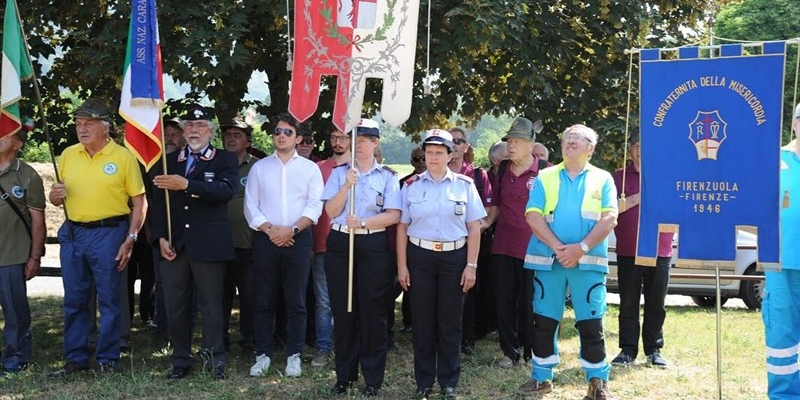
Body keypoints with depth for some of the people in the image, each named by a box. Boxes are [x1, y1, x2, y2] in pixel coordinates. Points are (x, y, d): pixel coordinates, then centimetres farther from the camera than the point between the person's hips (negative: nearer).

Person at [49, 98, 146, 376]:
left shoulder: (123, 156, -5)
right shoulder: (68, 155, 9)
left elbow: (139, 202, -5)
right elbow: (59, 198, 18)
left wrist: (130, 240, -11)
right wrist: (55, 196, -7)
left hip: (108, 234, -4)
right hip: (72, 233, 5)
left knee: (109, 300, 3)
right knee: (74, 301, 10)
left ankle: (107, 359, 14)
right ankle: (75, 358, 20)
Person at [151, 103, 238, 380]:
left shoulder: (225, 160, 3)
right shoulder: (169, 161, 14)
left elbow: (227, 190, -17)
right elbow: (159, 202, 10)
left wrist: (186, 185, -26)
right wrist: (161, 237, -2)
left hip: (208, 245, -3)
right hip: (174, 244, 4)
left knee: (211, 304, 1)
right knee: (175, 305, 7)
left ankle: (214, 360, 11)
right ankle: (180, 361, 17)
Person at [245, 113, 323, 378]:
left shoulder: (310, 168, 6)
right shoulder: (259, 167, 9)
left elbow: (315, 207, -2)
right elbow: (250, 206, 4)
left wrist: (291, 230, -14)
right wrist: (269, 229, -10)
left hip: (298, 239, -1)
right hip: (265, 240, 1)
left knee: (296, 302, 3)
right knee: (264, 301, 4)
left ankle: (294, 355, 11)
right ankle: (263, 354, 12)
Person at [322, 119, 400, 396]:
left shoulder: (388, 176, 3)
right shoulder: (339, 173, 9)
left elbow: (394, 215, -5)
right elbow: (331, 211, 0)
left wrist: (363, 223, -18)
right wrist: (346, 185, -13)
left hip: (373, 246, -2)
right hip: (340, 243, 2)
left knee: (373, 311, 1)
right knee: (342, 310, 6)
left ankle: (373, 378, 11)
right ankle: (344, 374, 17)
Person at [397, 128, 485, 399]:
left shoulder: (464, 185, 3)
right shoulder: (411, 186, 5)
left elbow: (474, 228, 2)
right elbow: (402, 228, 5)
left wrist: (471, 265, -4)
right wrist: (402, 266, 0)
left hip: (454, 257, 0)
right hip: (420, 257, 1)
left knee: (451, 322, 5)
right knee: (422, 321, 5)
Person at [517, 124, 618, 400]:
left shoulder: (602, 179, 7)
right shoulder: (545, 177, 9)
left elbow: (609, 219, -4)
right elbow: (533, 216, -2)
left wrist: (582, 248, -16)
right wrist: (558, 247, -13)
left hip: (589, 261, -1)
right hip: (548, 260, 2)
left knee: (591, 324, -1)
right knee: (544, 321, 6)